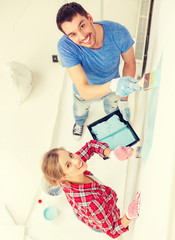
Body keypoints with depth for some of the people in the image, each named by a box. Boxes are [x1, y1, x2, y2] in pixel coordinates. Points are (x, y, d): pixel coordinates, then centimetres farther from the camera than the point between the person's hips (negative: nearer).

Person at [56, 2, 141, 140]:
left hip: (113, 87, 1)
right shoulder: (65, 47, -41)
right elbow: (84, 91, -43)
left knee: (112, 111, 31)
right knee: (80, 112, 31)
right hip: (85, 90, -1)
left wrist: (124, 100, -17)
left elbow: (130, 62, -16)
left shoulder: (118, 33, -36)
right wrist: (113, 85, -63)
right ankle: (80, 123, 71)